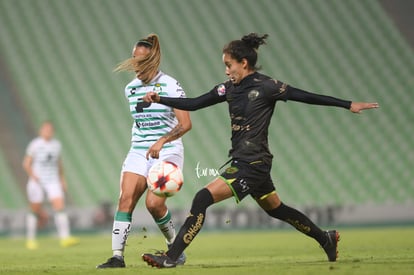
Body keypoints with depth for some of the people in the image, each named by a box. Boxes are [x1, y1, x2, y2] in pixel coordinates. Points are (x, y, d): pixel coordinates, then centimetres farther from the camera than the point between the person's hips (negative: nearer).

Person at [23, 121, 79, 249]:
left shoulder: (56, 145, 10)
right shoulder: (35, 145, -3)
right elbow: (26, 163, -2)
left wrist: (62, 179, 20)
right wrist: (33, 176, -16)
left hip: (53, 181, 3)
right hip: (37, 181, -3)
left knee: (59, 206, -14)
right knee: (35, 210, 2)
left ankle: (65, 237, -20)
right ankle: (30, 239, 19)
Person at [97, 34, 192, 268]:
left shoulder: (170, 86, -11)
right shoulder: (131, 89, 9)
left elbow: (185, 124, -18)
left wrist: (162, 141, -30)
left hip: (167, 151, -5)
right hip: (139, 151, 6)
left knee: (154, 202, -19)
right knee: (126, 199, -13)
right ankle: (118, 256, -14)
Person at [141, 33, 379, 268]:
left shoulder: (266, 86, -12)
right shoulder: (229, 88, 9)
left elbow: (306, 97, -8)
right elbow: (194, 104, 10)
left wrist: (349, 105, -7)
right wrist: (159, 99, -1)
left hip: (253, 164, -9)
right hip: (242, 161, 9)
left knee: (203, 199, -17)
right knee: (276, 209, 23)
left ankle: (171, 257, -17)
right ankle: (326, 239, 40)